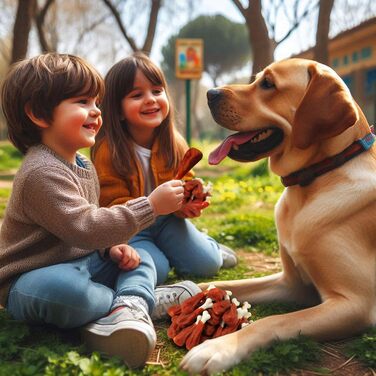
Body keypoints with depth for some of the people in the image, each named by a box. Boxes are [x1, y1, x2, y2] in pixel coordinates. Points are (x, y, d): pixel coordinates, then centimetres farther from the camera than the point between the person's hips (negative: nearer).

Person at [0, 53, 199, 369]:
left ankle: (127, 310, -25)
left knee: (141, 259, 6)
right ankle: (133, 299, -14)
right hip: (34, 281, -10)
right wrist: (150, 205, -31)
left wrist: (111, 247, 0)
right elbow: (84, 228, -32)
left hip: (83, 264, 10)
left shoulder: (84, 165, 8)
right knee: (62, 287, -41)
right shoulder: (42, 172, -24)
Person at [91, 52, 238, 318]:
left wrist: (192, 201, -21)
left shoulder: (174, 143, -5)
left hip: (167, 220, 4)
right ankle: (157, 254, 11)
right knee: (155, 271, -24)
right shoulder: (107, 151, -20)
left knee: (207, 264, -5)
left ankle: (207, 243, 30)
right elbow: (113, 206, -18)